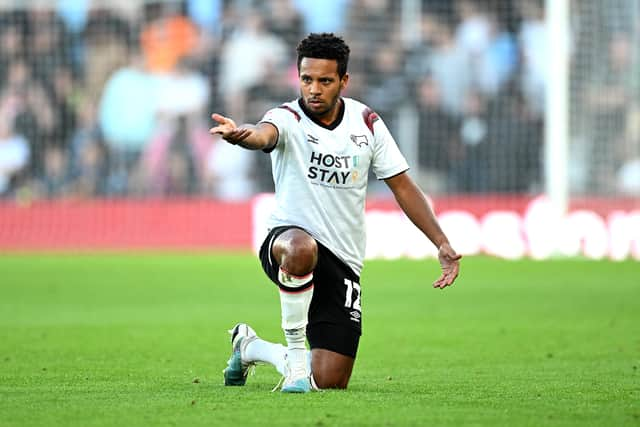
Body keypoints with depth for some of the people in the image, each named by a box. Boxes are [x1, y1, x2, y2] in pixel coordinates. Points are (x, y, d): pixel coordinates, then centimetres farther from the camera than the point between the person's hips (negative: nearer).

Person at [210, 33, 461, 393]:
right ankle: (296, 353, -24)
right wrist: (241, 134, -61)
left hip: (343, 262, 4)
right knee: (302, 247, -44)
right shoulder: (289, 119, -10)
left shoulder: (367, 123, 3)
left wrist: (442, 244, 2)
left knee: (330, 381, -2)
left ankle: (250, 347, 28)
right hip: (287, 238, -4)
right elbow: (264, 134, -36)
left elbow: (402, 186, 10)